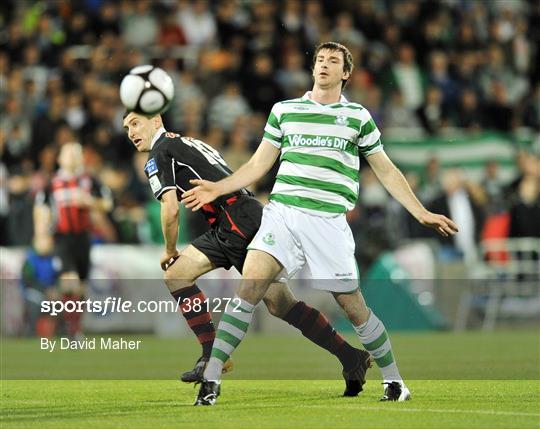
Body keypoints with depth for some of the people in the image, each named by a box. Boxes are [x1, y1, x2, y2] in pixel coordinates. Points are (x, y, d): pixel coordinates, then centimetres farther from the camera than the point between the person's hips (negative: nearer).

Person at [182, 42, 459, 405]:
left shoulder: (358, 117, 10)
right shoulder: (284, 110, 14)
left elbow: (386, 171, 16)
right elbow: (258, 165, 19)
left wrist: (422, 213, 11)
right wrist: (217, 188, 8)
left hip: (329, 221, -1)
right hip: (282, 213, 1)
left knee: (354, 307, 0)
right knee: (248, 289, -16)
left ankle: (394, 381, 20)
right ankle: (211, 380, -15)